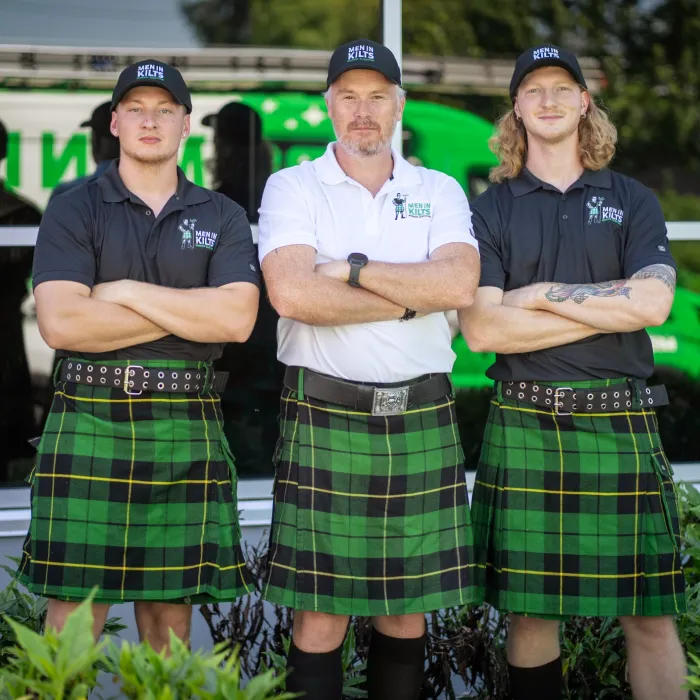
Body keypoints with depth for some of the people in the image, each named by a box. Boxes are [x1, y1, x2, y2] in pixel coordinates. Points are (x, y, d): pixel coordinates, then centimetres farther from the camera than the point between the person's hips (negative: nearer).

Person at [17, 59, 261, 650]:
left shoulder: (223, 218, 11)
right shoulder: (74, 210, 5)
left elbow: (238, 318, -5)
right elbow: (60, 323, -10)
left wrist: (127, 292, -7)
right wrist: (192, 312, -6)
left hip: (187, 431, 2)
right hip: (88, 424, -2)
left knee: (171, 614, 7)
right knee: (73, 618, -3)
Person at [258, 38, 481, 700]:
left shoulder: (440, 191, 11)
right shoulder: (292, 187, 4)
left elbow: (460, 283, -8)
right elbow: (291, 292, -15)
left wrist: (353, 268, -10)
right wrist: (414, 296, -8)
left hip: (422, 420, 3)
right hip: (324, 419, -3)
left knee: (408, 607, 10)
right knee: (321, 613, -2)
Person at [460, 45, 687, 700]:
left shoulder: (632, 201, 10)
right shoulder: (490, 209, 7)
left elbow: (652, 303, -7)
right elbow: (482, 328, -7)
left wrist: (540, 293, -6)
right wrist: (611, 307, -6)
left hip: (620, 424, 0)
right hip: (524, 424, 0)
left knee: (650, 613, 1)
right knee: (529, 609, 5)